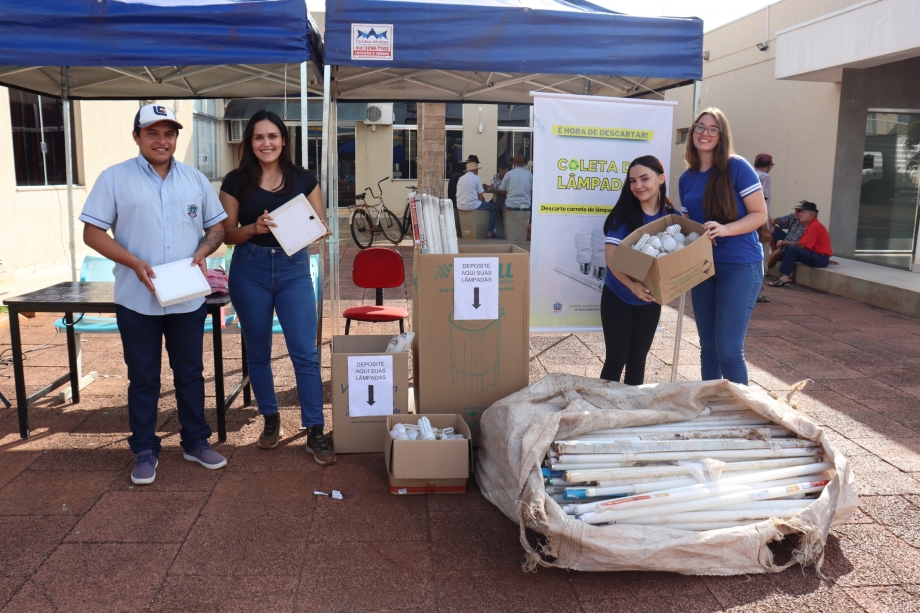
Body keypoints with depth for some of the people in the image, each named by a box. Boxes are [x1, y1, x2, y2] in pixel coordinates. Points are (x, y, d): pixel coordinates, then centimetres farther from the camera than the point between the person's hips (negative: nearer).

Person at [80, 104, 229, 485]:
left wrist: (203, 250, -9)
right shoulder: (115, 178, -2)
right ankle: (145, 450, 22)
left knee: (190, 373, 13)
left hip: (188, 298, 3)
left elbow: (217, 226, 12)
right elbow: (92, 232, -4)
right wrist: (134, 262, -17)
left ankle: (195, 441, 27)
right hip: (137, 300, -2)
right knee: (143, 379, 8)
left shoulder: (196, 180, 8)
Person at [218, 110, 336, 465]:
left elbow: (321, 227, 6)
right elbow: (228, 234, 1)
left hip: (294, 269, 0)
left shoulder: (303, 180, 3)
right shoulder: (236, 181, 1)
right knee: (258, 352, 11)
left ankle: (315, 432, 3)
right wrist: (254, 227, -19)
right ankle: (271, 420, 29)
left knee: (305, 353, -5)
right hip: (250, 271, 1)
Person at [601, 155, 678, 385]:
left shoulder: (673, 217, -4)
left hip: (650, 300, 3)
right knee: (616, 358, -1)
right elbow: (611, 255, -22)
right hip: (617, 296, -3)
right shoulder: (624, 213, -13)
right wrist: (632, 285, -37)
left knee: (638, 359, 14)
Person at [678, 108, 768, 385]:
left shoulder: (737, 167, -9)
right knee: (708, 347, 12)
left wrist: (726, 229, -26)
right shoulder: (686, 179, 9)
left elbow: (760, 215, -10)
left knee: (728, 349, -8)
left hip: (740, 265, -6)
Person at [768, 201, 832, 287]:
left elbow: (802, 245, -23)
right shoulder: (811, 225, 15)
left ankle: (784, 278, -25)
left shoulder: (815, 226, -17)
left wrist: (784, 242, -13)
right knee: (787, 248, 4)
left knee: (792, 249, -25)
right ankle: (789, 276, -8)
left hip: (821, 259, -10)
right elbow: (801, 242, 9)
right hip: (815, 255, 10)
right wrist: (786, 243, -8)